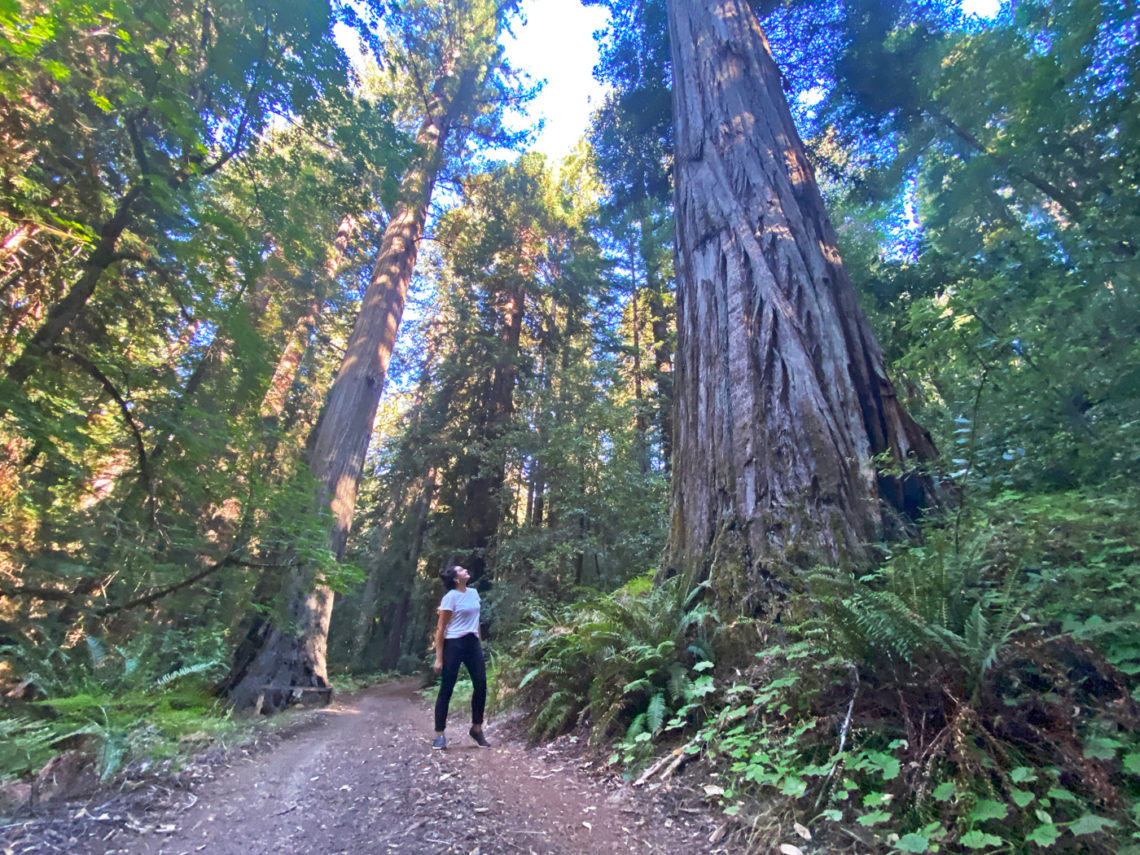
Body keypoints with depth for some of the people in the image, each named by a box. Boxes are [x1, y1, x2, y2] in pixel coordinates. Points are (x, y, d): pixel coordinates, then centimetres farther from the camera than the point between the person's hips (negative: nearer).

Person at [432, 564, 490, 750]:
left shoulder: (473, 593, 8)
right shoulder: (450, 597, -12)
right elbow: (441, 629, -11)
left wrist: (479, 642, 16)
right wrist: (439, 658, -12)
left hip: (473, 643, 7)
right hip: (453, 644, -6)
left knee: (481, 685, 5)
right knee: (446, 689, 2)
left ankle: (477, 729, 23)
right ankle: (439, 735, 16)